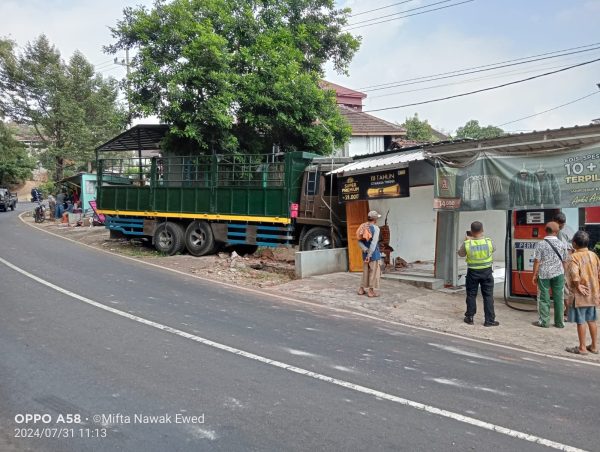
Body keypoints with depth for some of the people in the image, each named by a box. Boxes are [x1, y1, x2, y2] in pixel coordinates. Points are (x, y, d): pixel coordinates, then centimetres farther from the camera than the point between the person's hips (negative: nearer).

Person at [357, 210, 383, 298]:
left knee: (366, 271, 15)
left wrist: (366, 251, -9)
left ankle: (361, 289, 18)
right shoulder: (376, 228, -13)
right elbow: (374, 243, -22)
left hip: (365, 253, 7)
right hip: (374, 253, -7)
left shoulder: (363, 227, 7)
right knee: (374, 272, 1)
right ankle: (371, 291, 4)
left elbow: (359, 241, 0)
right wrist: (369, 255, -22)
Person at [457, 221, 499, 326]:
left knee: (471, 295, 13)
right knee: (488, 296, 7)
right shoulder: (488, 241, -13)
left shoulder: (467, 244, -16)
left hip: (472, 272, 0)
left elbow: (461, 254, 2)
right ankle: (489, 320, 10)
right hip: (486, 271, 0)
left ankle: (470, 317, 21)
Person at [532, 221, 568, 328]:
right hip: (558, 274, 2)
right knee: (558, 298, 10)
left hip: (543, 274, -2)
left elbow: (537, 261, -8)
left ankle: (544, 321, 11)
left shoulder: (540, 244, -9)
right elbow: (564, 261, 7)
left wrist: (534, 275, 1)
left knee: (543, 298, 7)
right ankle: (559, 322, 17)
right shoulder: (562, 245, -1)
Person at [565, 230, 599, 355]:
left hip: (580, 294, -6)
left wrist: (578, 286, -17)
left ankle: (582, 348, 9)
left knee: (580, 321, 2)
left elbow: (574, 273, -30)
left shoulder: (575, 257, -15)